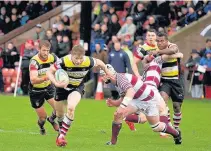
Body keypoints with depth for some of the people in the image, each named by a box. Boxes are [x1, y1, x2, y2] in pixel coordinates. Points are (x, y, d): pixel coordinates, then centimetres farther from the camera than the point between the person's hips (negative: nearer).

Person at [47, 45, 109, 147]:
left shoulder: (88, 62, -28)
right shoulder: (64, 61, -33)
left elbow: (99, 63, -4)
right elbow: (50, 72, -22)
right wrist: (56, 83, -39)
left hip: (77, 88, 0)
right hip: (63, 86, 0)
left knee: (71, 108, -26)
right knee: (60, 113, 14)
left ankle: (61, 136, -16)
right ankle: (61, 129, 48)